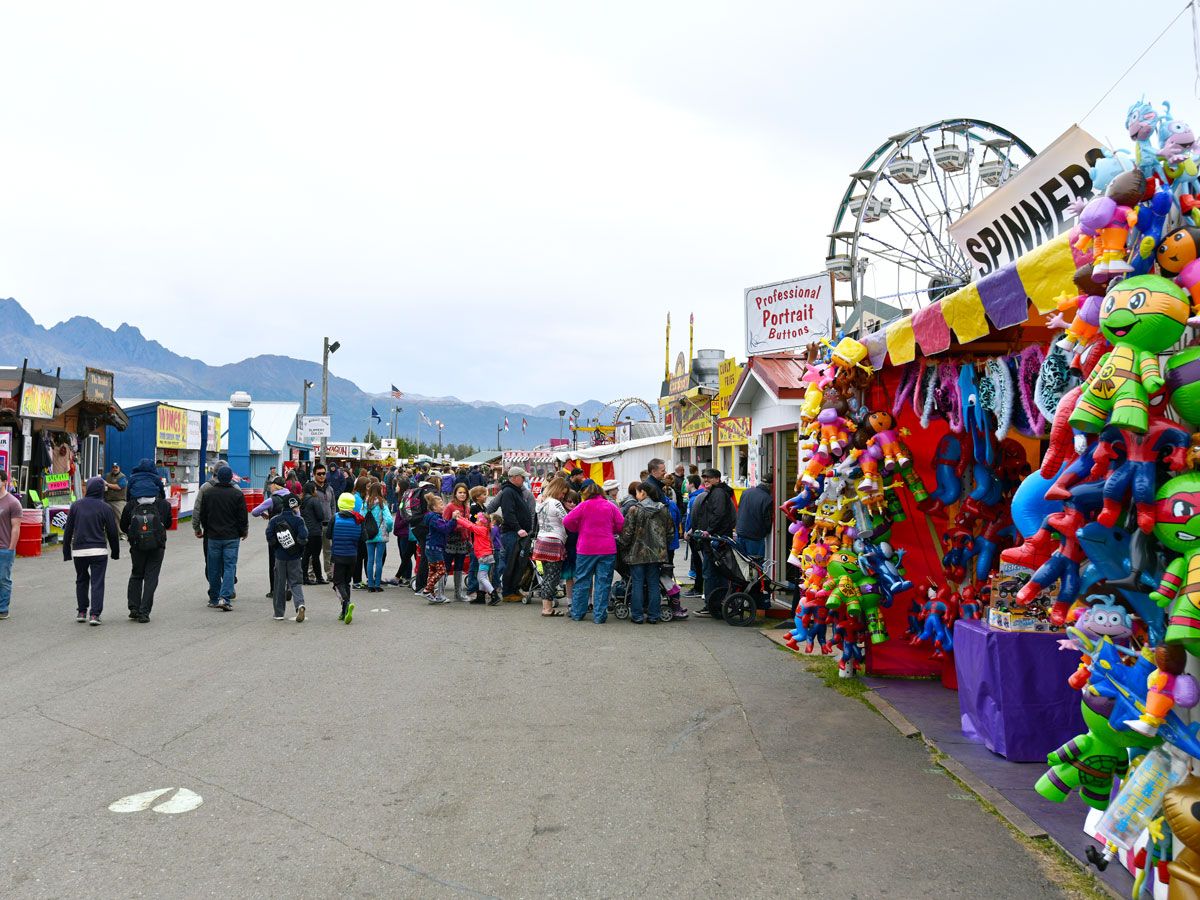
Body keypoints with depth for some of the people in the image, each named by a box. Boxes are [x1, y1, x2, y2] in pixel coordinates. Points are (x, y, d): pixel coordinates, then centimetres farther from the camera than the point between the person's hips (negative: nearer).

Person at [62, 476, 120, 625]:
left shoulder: (76, 505, 3)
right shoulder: (105, 508, -4)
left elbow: (68, 530, 6)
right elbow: (112, 532, -1)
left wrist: (66, 551, 13)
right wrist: (115, 552, 11)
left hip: (78, 551, 3)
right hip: (99, 551, -3)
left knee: (81, 580, 19)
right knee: (97, 582, 1)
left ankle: (82, 612, 21)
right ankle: (94, 614, -5)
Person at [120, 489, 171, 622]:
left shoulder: (131, 505, -5)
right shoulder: (164, 504, -7)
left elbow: (123, 527, 4)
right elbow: (168, 523, 7)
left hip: (137, 546, 1)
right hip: (157, 546, -1)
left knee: (136, 576, 20)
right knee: (151, 578, 4)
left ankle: (134, 608, 15)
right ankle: (144, 612, 1)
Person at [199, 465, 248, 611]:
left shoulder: (209, 493, 2)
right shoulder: (237, 494, -7)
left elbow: (202, 515, 9)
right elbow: (243, 517, -4)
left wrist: (205, 529, 24)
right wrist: (244, 532, 11)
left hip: (213, 536, 3)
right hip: (231, 537, -3)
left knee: (214, 568, 11)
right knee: (230, 566, -1)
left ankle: (214, 599, 19)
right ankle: (225, 598, -13)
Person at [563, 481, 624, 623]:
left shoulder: (584, 506, -2)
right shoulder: (610, 506, 3)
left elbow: (567, 522, -5)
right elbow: (621, 524, 3)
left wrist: (578, 530, 12)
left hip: (586, 549, 0)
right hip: (607, 550, 1)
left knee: (582, 581, 10)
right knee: (603, 582, 4)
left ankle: (577, 613, 16)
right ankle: (599, 616, 3)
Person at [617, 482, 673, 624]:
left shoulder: (635, 509, -10)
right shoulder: (663, 510, 6)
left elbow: (627, 533, -9)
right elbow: (669, 532, 10)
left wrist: (622, 546, 6)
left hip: (637, 553, -4)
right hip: (657, 553, 4)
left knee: (637, 583, 3)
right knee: (653, 584, 9)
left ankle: (637, 616, 6)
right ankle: (654, 616, 12)